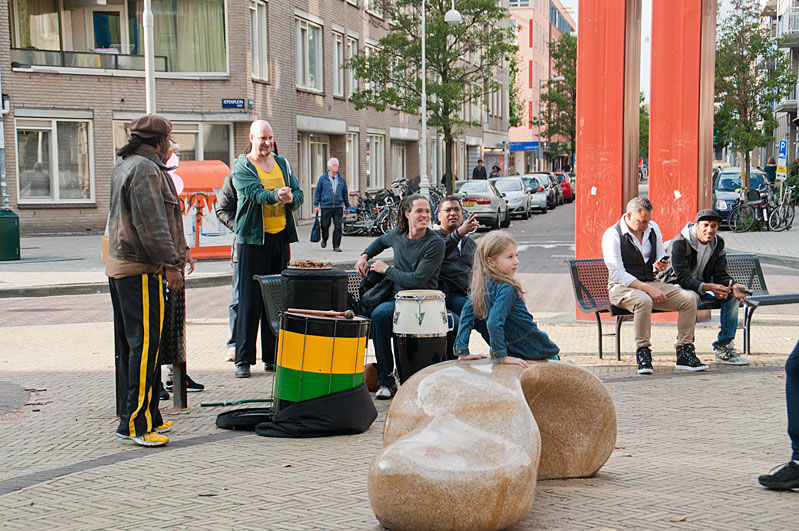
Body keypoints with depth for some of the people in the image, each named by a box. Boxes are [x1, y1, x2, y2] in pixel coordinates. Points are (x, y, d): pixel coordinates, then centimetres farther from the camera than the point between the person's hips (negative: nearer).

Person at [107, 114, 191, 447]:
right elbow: (151, 224, -21)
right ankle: (136, 423, -8)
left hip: (119, 267, 11)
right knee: (145, 345, -9)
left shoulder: (123, 167, 19)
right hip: (141, 271, -11)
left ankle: (143, 417, 22)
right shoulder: (146, 171, -15)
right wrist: (170, 264, -18)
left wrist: (178, 249, 27)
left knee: (130, 345, 14)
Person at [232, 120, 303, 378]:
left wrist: (291, 198, -16)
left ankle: (272, 356, 15)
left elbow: (298, 194, 8)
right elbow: (255, 193, -19)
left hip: (281, 237, 5)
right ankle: (243, 359, -2)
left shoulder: (282, 163, 14)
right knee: (250, 299, -7)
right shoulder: (242, 166, -2)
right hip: (253, 239, -5)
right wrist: (276, 195, -39)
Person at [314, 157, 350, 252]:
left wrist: (347, 206, 17)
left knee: (338, 226, -6)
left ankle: (336, 246, -1)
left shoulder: (341, 179, 11)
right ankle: (324, 239, 34)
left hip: (338, 207, 1)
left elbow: (345, 193, 18)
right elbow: (317, 192, 6)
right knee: (325, 225, 4)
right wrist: (316, 205, 1)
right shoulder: (323, 178, 4)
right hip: (326, 206, -1)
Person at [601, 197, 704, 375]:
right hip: (622, 287, -6)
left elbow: (660, 257, 22)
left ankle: (684, 354, -12)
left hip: (651, 283, 6)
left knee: (689, 298, -16)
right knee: (643, 301, -40)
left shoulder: (653, 229, 9)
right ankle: (643, 353, -27)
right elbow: (617, 274, -18)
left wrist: (660, 264, -5)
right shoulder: (612, 235, -11)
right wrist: (647, 288, -25)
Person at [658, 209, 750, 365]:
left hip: (702, 285, 7)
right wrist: (709, 287, -42)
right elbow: (683, 279, -28)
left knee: (732, 294, -13)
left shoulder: (718, 243, 0)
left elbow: (720, 274, -1)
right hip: (675, 286, -7)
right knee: (692, 296, -38)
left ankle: (723, 347, -11)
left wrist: (733, 285, -24)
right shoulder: (679, 243, -22)